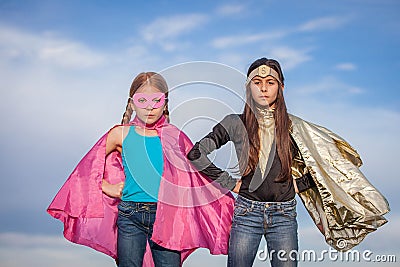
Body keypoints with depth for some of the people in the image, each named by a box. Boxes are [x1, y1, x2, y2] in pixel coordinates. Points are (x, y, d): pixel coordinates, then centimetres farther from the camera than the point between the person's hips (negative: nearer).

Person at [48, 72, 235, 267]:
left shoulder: (174, 136, 5)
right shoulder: (121, 134, 4)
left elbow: (198, 170, 13)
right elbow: (89, 166, 11)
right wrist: (107, 187, 3)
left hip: (165, 216, 0)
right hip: (130, 216, 0)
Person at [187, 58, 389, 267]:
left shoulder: (293, 126, 4)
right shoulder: (236, 123, 1)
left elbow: (326, 162, 11)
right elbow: (196, 154, -1)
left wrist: (298, 185, 2)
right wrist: (229, 183, -1)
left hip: (284, 216, 1)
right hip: (247, 211, -1)